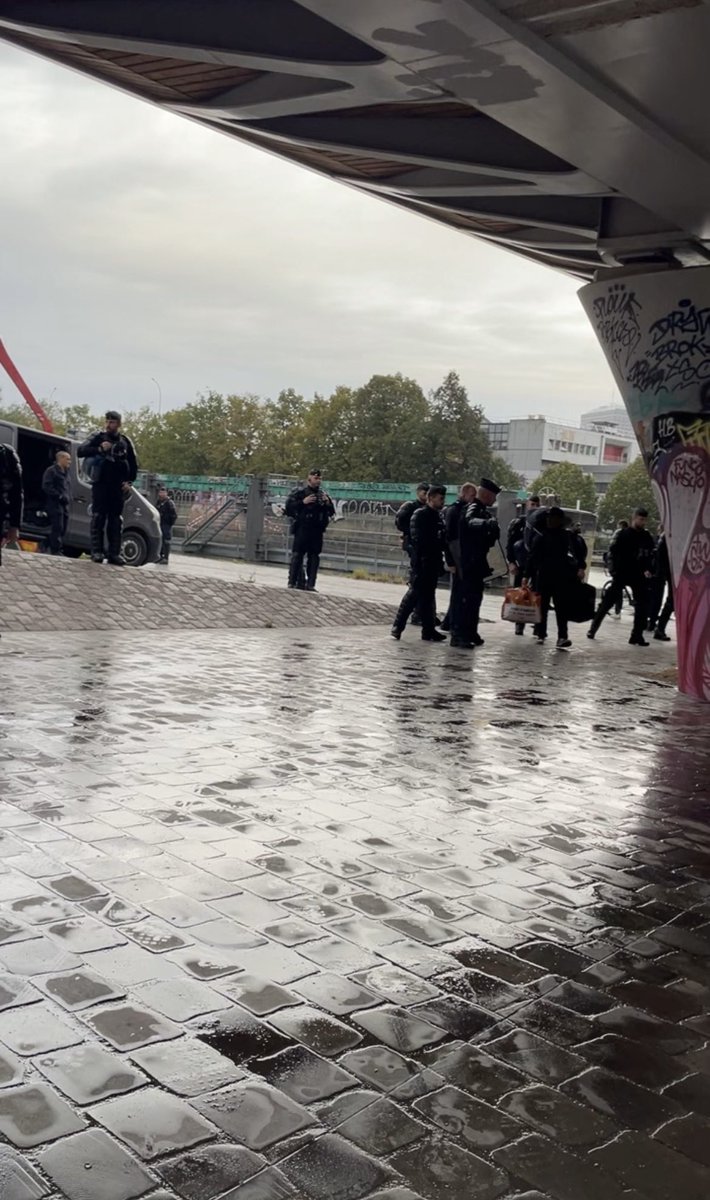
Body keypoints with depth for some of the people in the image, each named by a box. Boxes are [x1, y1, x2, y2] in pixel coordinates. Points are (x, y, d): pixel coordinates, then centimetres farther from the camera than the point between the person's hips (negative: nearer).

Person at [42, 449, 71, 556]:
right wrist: (60, 496, -18)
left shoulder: (65, 472, 23)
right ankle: (55, 551, -13)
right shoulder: (51, 471, -4)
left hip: (64, 504, 9)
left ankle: (58, 550, 12)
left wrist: (68, 498, 6)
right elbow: (46, 487, -14)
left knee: (63, 529, 7)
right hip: (55, 504, -9)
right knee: (57, 528, -13)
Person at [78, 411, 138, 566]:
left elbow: (133, 464, 17)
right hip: (100, 484, -3)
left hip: (118, 486, 3)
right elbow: (81, 451, -6)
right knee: (98, 518, -5)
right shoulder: (98, 437, 4)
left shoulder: (125, 441, 12)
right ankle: (97, 552, -4)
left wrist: (129, 482, 6)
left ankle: (115, 553, 4)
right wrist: (99, 449, -19)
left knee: (116, 521, 2)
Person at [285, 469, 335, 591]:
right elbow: (288, 507, -6)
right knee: (297, 555, -4)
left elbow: (331, 512, 18)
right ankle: (293, 581, -1)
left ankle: (310, 584, 6)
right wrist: (303, 502, -15)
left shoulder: (323, 494, 15)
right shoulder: (300, 492, 2)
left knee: (314, 557, 3)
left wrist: (328, 503, -1)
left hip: (317, 530, 4)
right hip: (302, 529, -4)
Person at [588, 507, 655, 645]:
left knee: (642, 605, 0)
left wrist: (647, 569, -4)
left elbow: (650, 556, 11)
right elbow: (613, 553, -6)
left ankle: (637, 635, 7)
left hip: (638, 575, 4)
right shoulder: (623, 534, -4)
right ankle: (593, 628, 10)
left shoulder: (647, 537, 7)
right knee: (608, 601, -2)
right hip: (621, 574, -4)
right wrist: (615, 571, -14)